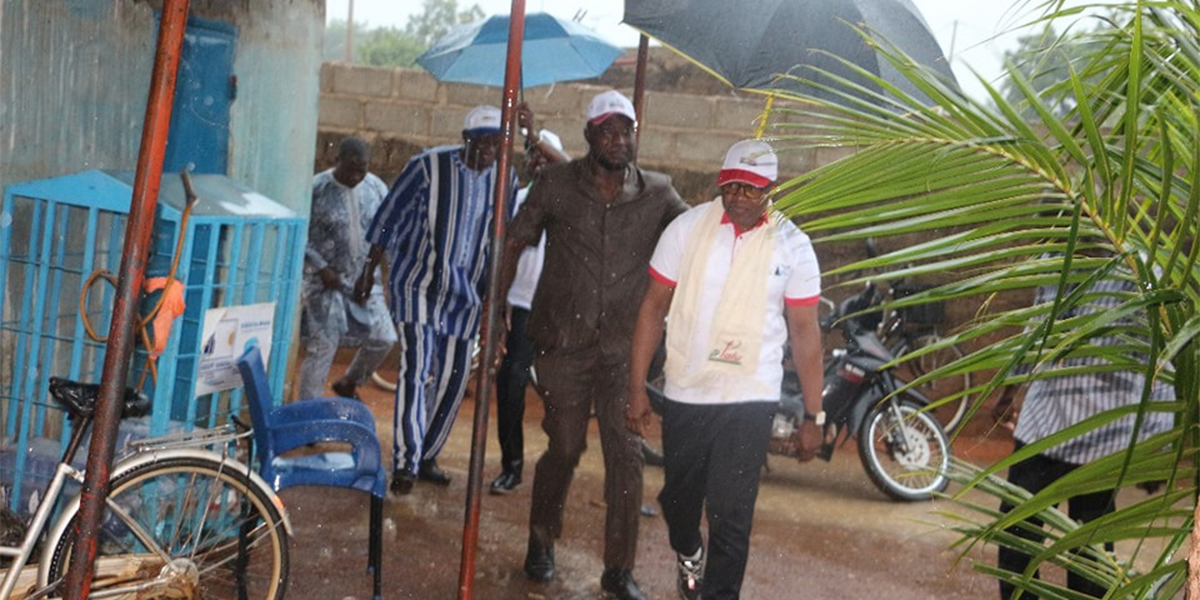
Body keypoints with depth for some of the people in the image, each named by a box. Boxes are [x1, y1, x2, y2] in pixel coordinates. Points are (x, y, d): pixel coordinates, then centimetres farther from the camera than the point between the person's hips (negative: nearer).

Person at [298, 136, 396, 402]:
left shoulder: (376, 188, 2)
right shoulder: (316, 189, -12)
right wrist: (321, 268, -15)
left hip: (363, 279, 5)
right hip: (324, 280, -5)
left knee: (383, 338, 4)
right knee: (322, 347, -6)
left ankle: (348, 384, 29)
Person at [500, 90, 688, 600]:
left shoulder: (657, 194, 1)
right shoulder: (558, 184, -2)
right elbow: (516, 241, 4)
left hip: (623, 347, 1)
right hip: (564, 343, -1)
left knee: (626, 454, 0)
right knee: (564, 448, 9)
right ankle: (541, 543, 33)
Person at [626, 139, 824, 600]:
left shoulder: (792, 245, -4)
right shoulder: (688, 227, -3)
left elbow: (804, 330, -1)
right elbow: (654, 306, 1)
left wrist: (813, 415, -1)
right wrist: (637, 388, -1)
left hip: (749, 401, -2)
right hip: (684, 393, 2)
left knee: (731, 516, -3)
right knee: (678, 495, 20)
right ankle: (688, 553, 52)